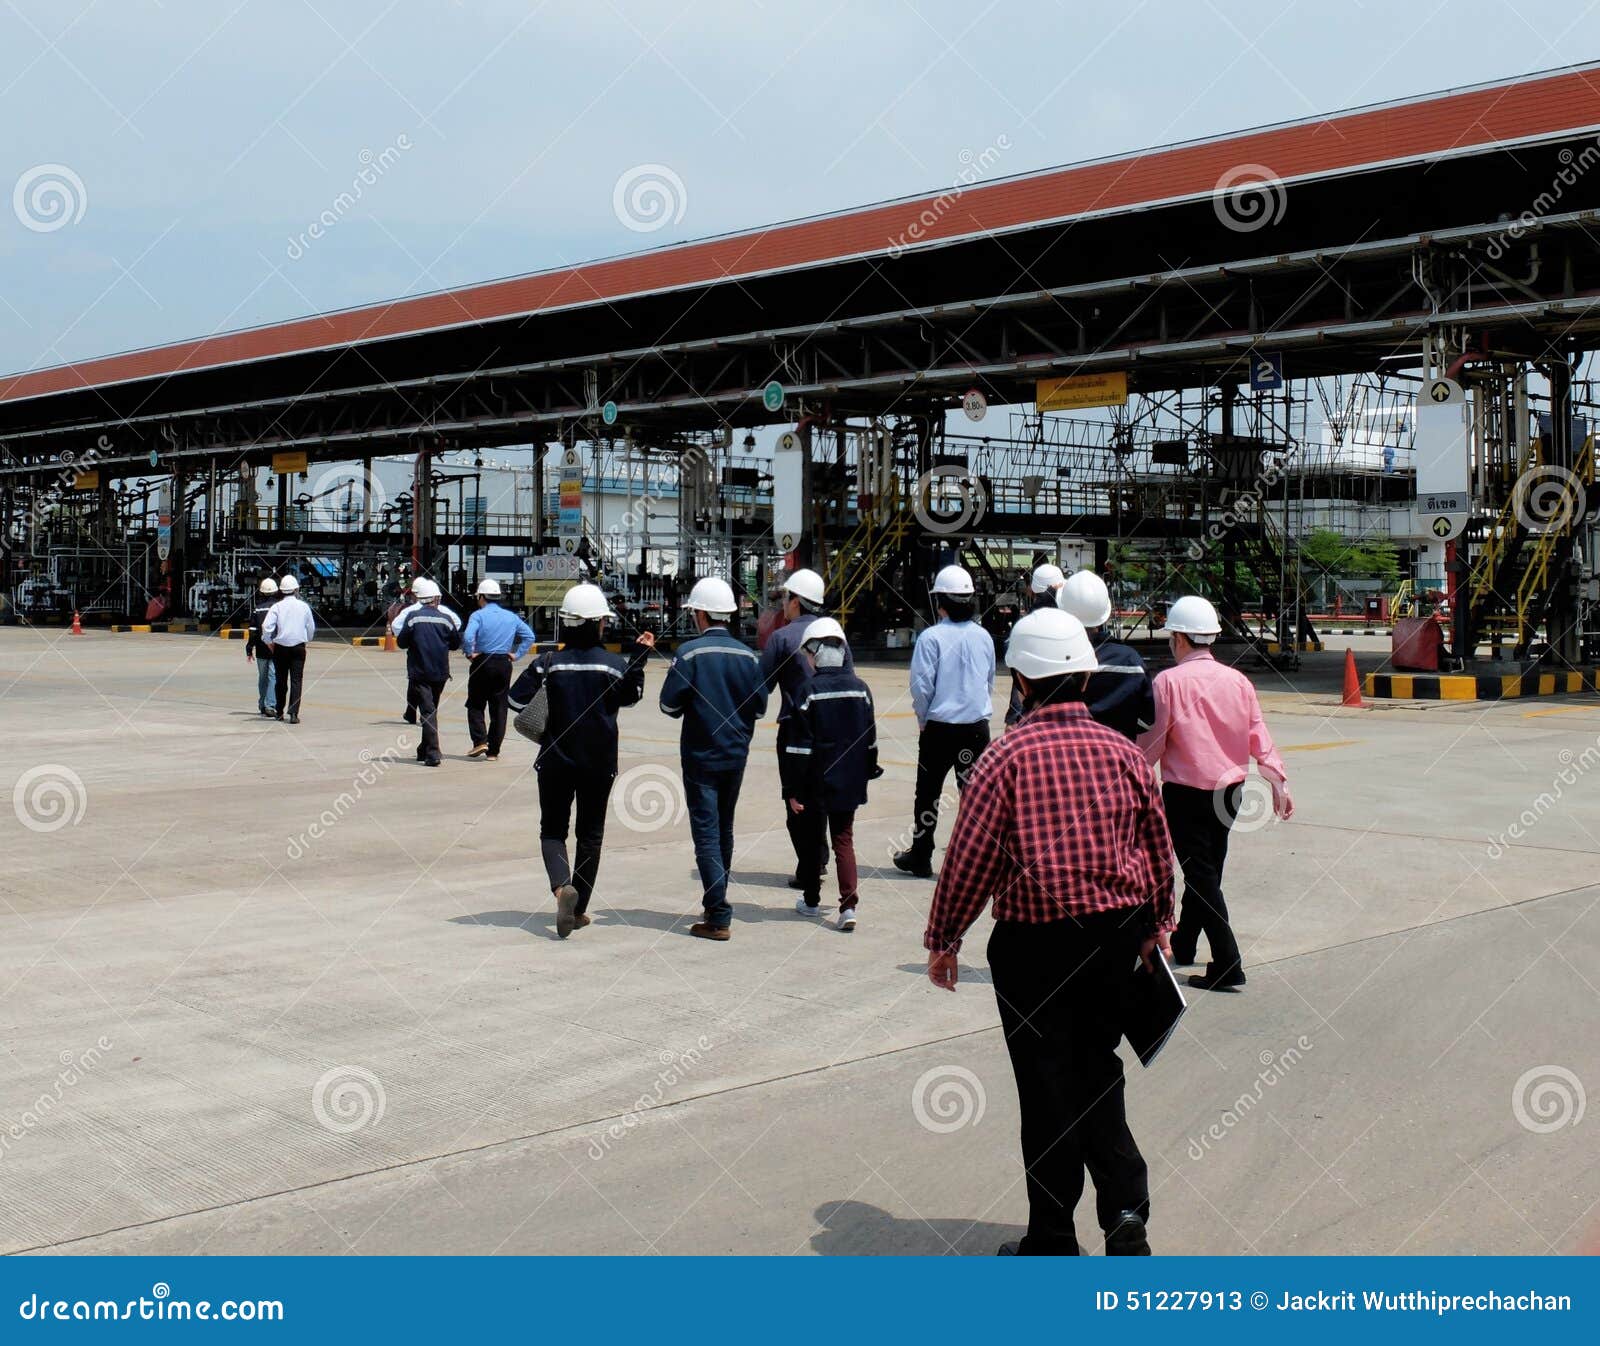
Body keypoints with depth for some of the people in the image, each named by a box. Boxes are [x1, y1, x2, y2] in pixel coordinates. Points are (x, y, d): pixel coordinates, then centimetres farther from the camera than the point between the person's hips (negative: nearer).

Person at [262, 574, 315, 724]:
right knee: (296, 681, -3)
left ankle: (279, 712, 21)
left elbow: (266, 626, -12)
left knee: (281, 681, 13)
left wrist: (268, 642, 4)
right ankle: (293, 713, -14)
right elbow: (311, 628, 10)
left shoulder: (277, 606, -3)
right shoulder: (304, 606, 1)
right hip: (299, 647, 0)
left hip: (280, 648, 1)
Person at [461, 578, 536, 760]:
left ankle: (480, 741, -7)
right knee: (499, 709, 7)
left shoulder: (478, 615, -7)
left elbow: (468, 637, -22)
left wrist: (470, 653, -7)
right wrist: (517, 654, 8)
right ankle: (493, 751, 8)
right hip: (504, 665, 4)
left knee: (475, 705, 10)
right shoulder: (511, 617, 8)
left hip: (482, 663, -3)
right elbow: (529, 636, 8)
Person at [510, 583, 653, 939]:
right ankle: (578, 910, 16)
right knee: (590, 835, 14)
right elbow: (630, 698, 8)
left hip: (556, 760, 0)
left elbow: (516, 699, -11)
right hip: (599, 763, 0)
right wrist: (639, 656, 8)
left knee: (553, 830, 11)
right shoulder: (616, 664, -9)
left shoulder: (549, 663, -9)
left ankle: (562, 887, -17)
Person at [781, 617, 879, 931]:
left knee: (813, 840, 13)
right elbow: (870, 738, 9)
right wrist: (867, 772, 21)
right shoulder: (860, 688, 1)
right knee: (844, 840, 8)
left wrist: (793, 788, -9)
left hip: (816, 782, -3)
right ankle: (848, 904, -6)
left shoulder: (809, 690, -13)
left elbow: (799, 744, -13)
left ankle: (811, 900, 26)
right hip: (849, 783, 4)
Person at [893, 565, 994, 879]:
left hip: (940, 726, -3)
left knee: (928, 793, 10)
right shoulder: (983, 636, 3)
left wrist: (923, 719, 4)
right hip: (978, 726, 3)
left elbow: (921, 685, -12)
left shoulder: (931, 637, -12)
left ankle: (920, 858, 20)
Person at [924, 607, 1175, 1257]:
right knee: (1099, 1069, 20)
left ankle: (1052, 1240, 18)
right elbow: (1158, 849, 8)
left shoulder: (1006, 757, -13)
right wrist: (1156, 925, 23)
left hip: (1034, 939, -3)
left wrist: (943, 939, 2)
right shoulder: (1124, 752, -1)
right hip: (1117, 932, 4)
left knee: (1047, 1085, 7)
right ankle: (1125, 1208, 10)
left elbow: (970, 858, -11)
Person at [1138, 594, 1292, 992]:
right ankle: (1183, 944, 37)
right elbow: (1258, 735, 3)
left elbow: (1152, 742, -10)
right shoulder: (1237, 680, 1)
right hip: (1229, 789, 6)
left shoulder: (1169, 681, -14)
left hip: (1186, 791, -6)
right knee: (1208, 868, 19)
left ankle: (1227, 966, -9)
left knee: (1201, 874, -3)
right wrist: (1278, 780, 7)